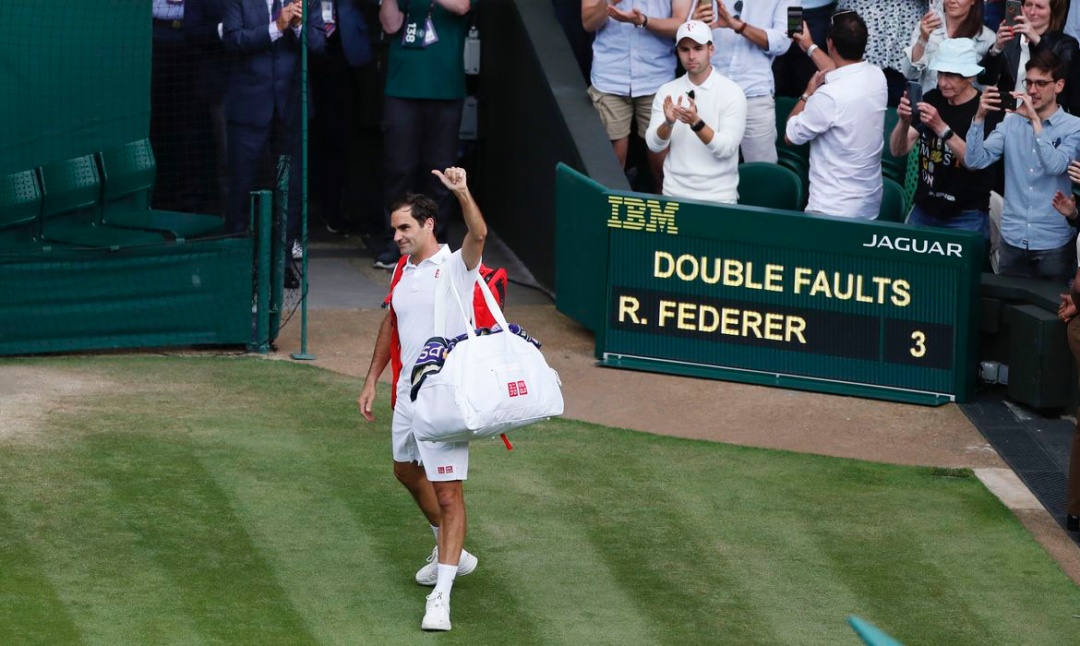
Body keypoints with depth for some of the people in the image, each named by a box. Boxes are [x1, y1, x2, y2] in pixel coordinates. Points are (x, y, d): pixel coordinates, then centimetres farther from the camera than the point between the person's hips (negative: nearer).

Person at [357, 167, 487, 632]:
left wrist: (462, 194, -49)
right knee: (407, 472, 26)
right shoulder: (403, 270, 9)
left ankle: (441, 597, -13)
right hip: (408, 395, 9)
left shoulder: (455, 267, -12)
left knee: (448, 494, -10)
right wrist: (371, 381, 20)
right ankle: (449, 552, 47)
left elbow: (478, 235, -33)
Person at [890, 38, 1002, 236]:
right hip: (923, 211, 5)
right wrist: (904, 121, -21)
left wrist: (941, 128, -35)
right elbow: (897, 150, 0)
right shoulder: (932, 99, 3)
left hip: (965, 218, -5)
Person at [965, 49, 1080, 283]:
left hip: (1054, 242, -3)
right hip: (1013, 238, 3)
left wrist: (1035, 120, -24)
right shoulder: (1011, 123, 5)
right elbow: (975, 161, -4)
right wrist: (980, 117, -16)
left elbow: (1056, 166, -21)